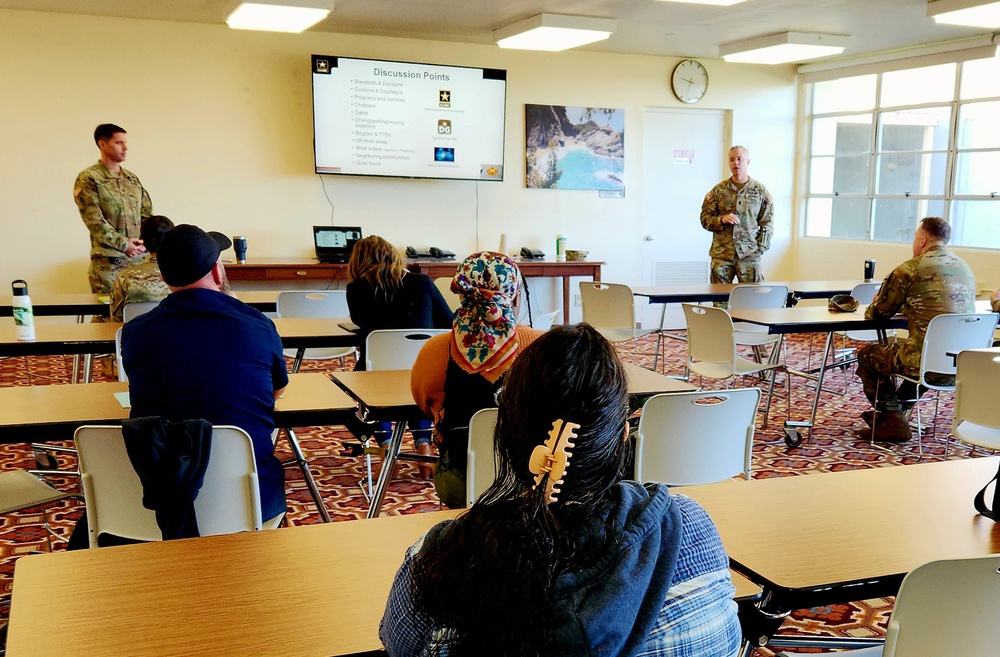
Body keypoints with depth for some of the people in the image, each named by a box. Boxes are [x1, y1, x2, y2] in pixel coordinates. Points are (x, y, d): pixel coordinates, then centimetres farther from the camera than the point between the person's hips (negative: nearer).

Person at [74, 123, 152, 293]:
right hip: (107, 261, -5)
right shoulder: (88, 179, -3)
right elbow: (95, 221, -11)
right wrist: (124, 244, -17)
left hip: (138, 257, 5)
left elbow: (147, 213, 13)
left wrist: (143, 241, -6)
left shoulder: (132, 179, 14)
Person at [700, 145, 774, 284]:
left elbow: (767, 223, 6)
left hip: (749, 255, -1)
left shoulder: (760, 190, 6)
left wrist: (761, 248, -4)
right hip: (721, 254, 1)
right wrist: (722, 220, -12)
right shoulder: (718, 190, 7)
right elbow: (705, 218, 7)